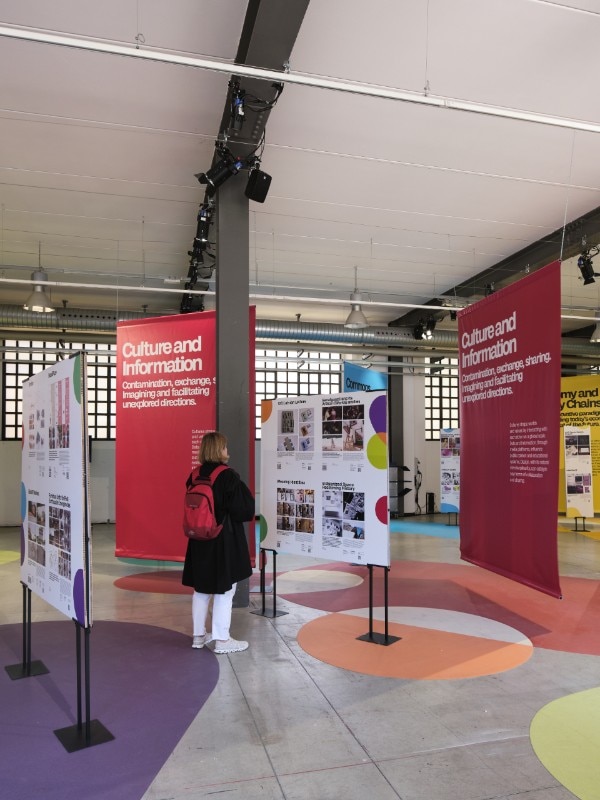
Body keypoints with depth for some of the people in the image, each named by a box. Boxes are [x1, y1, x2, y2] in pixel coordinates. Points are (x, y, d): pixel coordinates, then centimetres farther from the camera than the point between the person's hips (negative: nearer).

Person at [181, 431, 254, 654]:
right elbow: (244, 510, -14)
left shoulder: (195, 476, 2)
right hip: (225, 540, -7)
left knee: (201, 589, 17)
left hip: (200, 539, 7)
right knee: (224, 590, 4)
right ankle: (221, 639, 12)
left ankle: (199, 635, 27)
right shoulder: (229, 477, -18)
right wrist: (243, 488, 2)